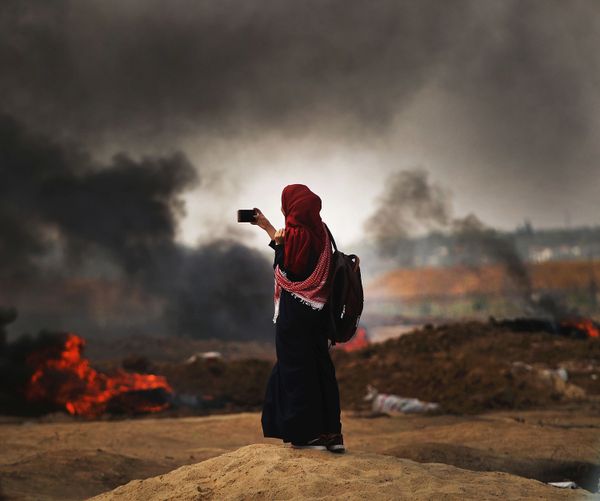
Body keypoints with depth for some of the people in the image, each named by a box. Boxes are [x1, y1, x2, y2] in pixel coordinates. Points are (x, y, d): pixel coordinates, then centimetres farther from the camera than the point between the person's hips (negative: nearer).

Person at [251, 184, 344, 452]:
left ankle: (309, 434, 3)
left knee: (297, 369, 1)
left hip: (295, 311, -8)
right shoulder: (318, 231, 7)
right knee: (319, 367, 12)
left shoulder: (296, 234, -18)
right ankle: (330, 432, 15)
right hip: (316, 309, 8)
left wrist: (277, 242, -5)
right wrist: (267, 227, 27)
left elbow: (283, 269, -15)